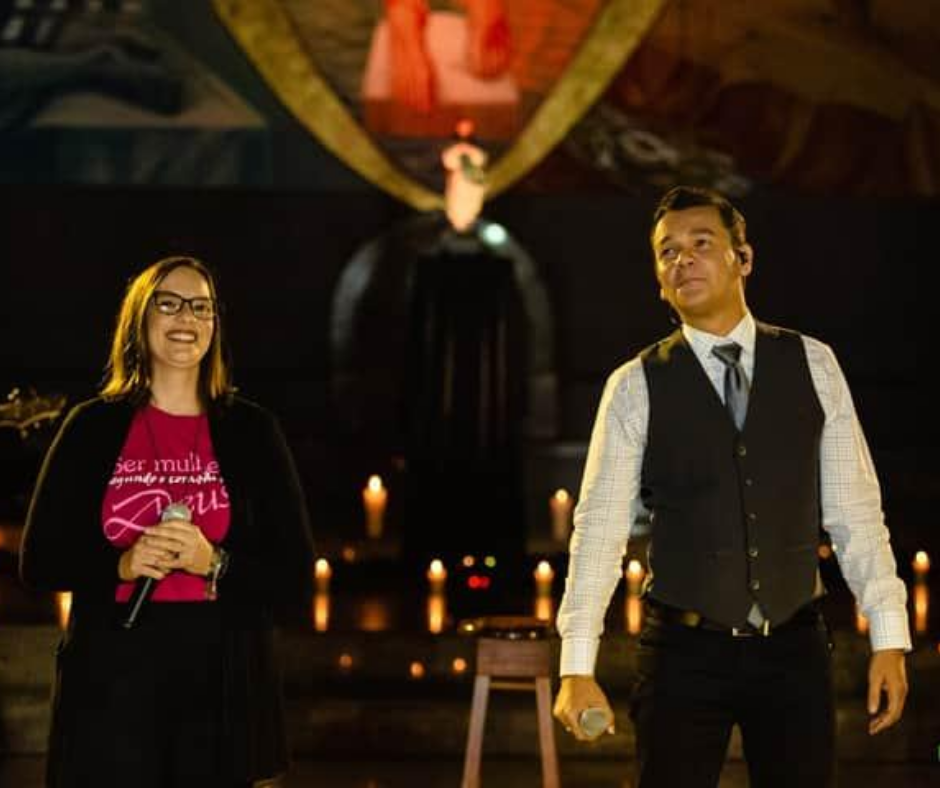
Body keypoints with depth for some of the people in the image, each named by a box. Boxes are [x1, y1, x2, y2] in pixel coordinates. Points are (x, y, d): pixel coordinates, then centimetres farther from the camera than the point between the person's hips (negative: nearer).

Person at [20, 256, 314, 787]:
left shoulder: (252, 431, 5)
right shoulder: (94, 427, 6)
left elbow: (295, 578, 4)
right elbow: (40, 562, 6)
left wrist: (214, 563, -14)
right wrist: (121, 565, -12)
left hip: (222, 687, 0)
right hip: (111, 683, 0)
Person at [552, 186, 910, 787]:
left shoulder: (813, 366, 3)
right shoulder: (637, 387, -2)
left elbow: (855, 511, 4)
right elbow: (600, 526, -5)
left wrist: (890, 638, -2)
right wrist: (577, 667, -11)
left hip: (795, 649, 2)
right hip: (685, 652, -1)